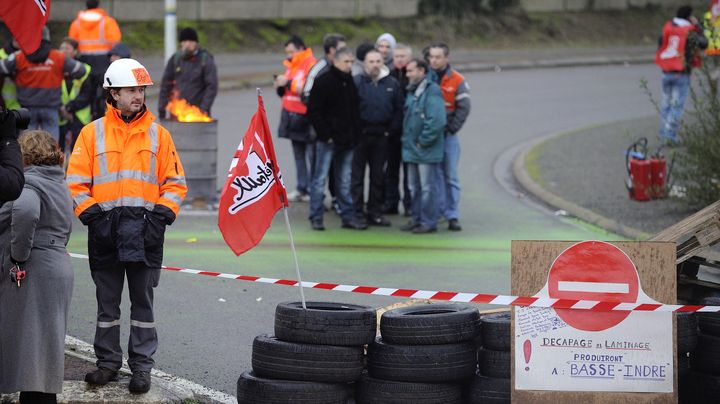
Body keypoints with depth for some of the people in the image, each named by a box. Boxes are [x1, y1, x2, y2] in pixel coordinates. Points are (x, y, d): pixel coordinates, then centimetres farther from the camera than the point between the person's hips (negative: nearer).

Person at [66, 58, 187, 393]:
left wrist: (162, 215, -4)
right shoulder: (93, 133, 6)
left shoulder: (157, 134, 8)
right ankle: (108, 361, 18)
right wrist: (90, 214, -8)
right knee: (107, 300, 8)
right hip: (104, 230, 0)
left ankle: (141, 365, 9)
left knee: (142, 301, 4)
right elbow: (76, 181, 4)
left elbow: (174, 181, 9)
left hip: (144, 230, 0)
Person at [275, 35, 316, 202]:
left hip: (306, 117, -8)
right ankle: (301, 189, 14)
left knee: (311, 156, -7)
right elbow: (285, 92, 25)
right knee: (298, 154, 10)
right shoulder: (291, 66, 18)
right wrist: (280, 86, 3)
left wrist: (288, 83, -18)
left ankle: (312, 190, -6)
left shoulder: (311, 65, -9)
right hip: (292, 116, 8)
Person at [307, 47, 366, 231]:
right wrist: (325, 134, -14)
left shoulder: (351, 83, 12)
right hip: (328, 140, -6)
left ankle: (348, 216, 15)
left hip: (347, 140, 6)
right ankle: (316, 217, 3)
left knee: (344, 181, 11)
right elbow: (313, 111, -11)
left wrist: (354, 134, 7)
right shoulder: (323, 82, -8)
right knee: (320, 179, -2)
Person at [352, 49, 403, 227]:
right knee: (357, 175, 0)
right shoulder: (356, 82, -3)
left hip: (381, 136, 3)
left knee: (378, 176, 9)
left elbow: (398, 110, 8)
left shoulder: (392, 84, 6)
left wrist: (393, 130, -1)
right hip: (361, 136, -3)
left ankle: (375, 212, 17)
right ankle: (357, 212, 5)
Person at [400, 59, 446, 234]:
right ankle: (416, 219, 24)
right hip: (412, 149, 9)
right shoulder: (412, 92, 14)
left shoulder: (432, 91, -15)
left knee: (427, 187, -3)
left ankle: (429, 222, 2)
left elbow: (437, 121, -23)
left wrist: (424, 141, -17)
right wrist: (407, 140, 14)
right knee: (414, 187, 15)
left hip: (426, 151, -9)